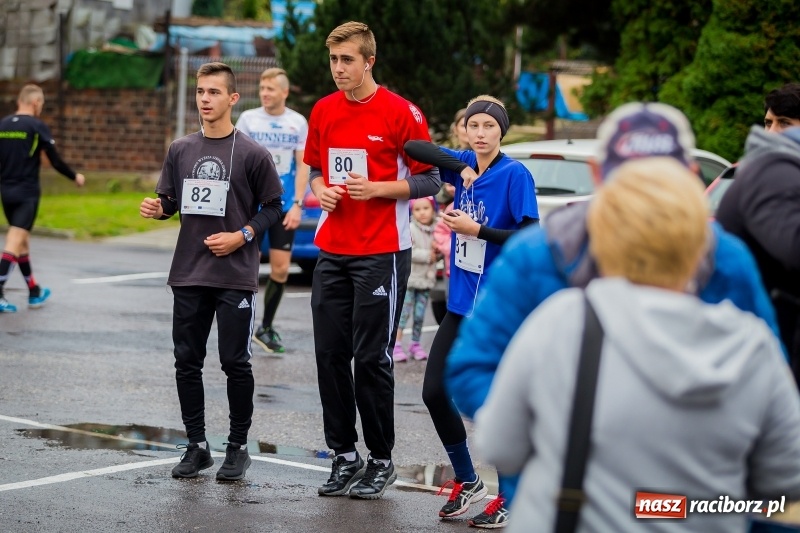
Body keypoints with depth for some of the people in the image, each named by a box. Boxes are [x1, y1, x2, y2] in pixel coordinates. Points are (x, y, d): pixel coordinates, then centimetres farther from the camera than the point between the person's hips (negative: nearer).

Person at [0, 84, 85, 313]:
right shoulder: (37, 127, -10)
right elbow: (56, 161, -8)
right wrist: (75, 177, 8)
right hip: (27, 193, -6)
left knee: (22, 241, 18)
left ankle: (34, 292, 28)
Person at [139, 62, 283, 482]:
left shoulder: (251, 154, -4)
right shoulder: (180, 150, 7)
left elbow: (274, 207, 0)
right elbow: (171, 200, 16)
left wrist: (242, 235, -12)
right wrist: (157, 208, -6)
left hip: (236, 276, -4)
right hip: (188, 274, 4)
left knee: (235, 362, -1)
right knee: (187, 361, 6)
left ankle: (238, 447, 13)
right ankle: (196, 446, 17)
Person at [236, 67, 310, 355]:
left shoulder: (298, 122, 2)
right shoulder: (248, 118, 0)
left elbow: (302, 166, 3)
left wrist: (297, 205, -6)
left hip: (283, 207, 1)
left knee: (281, 269, 1)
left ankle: (266, 328, 16)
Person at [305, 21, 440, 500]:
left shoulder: (401, 113, -8)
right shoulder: (323, 112, 8)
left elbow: (429, 180, -5)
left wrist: (376, 188, -18)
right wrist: (321, 189, -1)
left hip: (382, 253, -6)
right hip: (332, 252, 6)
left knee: (370, 358, -3)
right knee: (330, 354, 5)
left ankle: (381, 461, 10)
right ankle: (345, 456, 16)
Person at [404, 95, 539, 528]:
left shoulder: (514, 174, -13)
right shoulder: (462, 165, 5)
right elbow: (412, 147, 2)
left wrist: (477, 230, -19)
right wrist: (461, 166, -9)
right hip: (461, 304, 7)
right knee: (434, 392, 9)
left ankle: (509, 500, 12)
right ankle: (466, 481, 28)